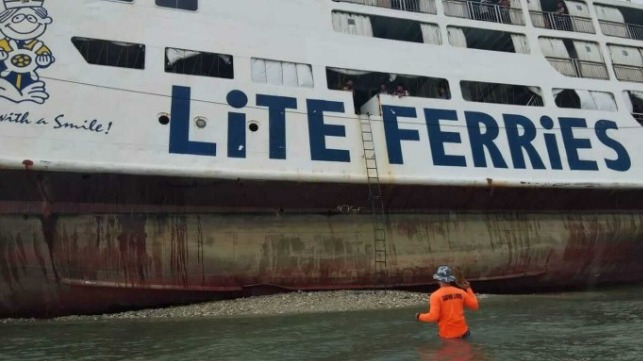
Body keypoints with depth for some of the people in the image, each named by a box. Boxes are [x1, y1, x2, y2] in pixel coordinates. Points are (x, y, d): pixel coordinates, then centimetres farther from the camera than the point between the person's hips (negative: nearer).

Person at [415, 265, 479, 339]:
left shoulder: (436, 295, -15)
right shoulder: (461, 292, -3)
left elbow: (433, 316, -20)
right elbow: (474, 305, 7)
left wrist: (420, 316, -1)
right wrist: (468, 289, 16)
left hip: (447, 334, -4)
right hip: (462, 331, 4)